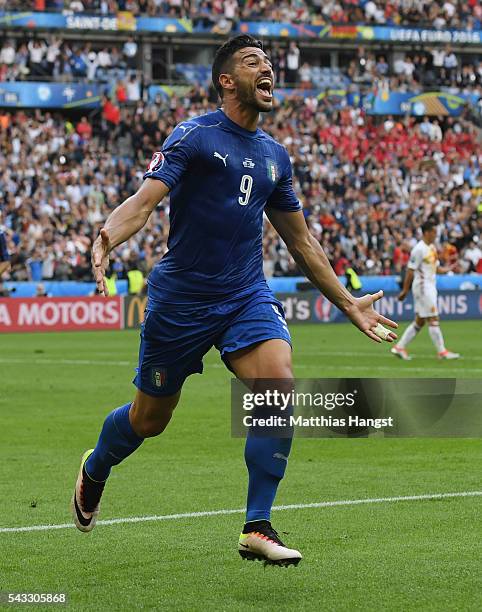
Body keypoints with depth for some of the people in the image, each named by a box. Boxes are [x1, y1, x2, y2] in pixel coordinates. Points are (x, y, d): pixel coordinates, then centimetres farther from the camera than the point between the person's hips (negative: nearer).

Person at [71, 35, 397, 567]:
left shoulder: (275, 156, 11)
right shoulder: (194, 135, -7)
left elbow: (301, 240, 21)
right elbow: (145, 199, -19)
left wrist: (349, 303, 22)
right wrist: (106, 239, -40)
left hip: (247, 296, 4)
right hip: (180, 298, -4)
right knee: (149, 419, 9)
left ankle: (257, 529, -13)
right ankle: (93, 471, 44)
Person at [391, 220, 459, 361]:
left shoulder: (432, 247, 12)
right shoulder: (419, 249, -15)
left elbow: (436, 266, 19)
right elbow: (410, 270, -14)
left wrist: (448, 269, 1)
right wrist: (405, 290, -14)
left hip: (430, 286, 9)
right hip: (422, 287, -9)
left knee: (419, 321, 11)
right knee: (433, 319, -6)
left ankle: (400, 347, 15)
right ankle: (441, 351, -2)